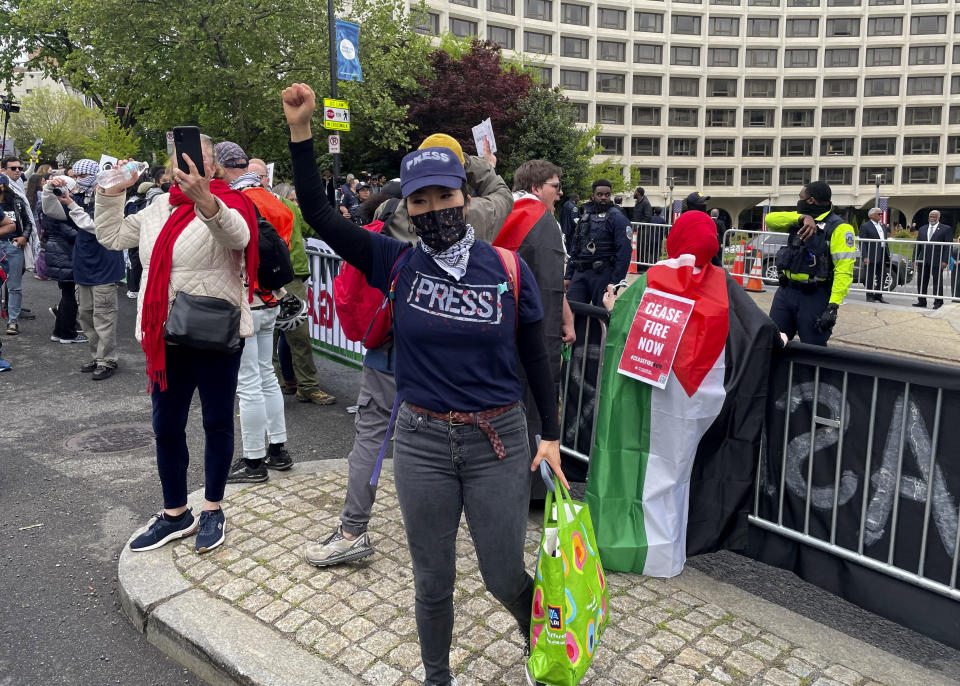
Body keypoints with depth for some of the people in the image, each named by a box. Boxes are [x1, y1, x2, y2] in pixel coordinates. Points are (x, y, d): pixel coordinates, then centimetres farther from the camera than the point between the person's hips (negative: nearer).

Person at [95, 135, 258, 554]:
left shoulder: (226, 205, -9)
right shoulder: (159, 208, 12)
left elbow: (237, 235, -33)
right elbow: (112, 237, 21)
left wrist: (204, 198, -50)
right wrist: (112, 190, 11)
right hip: (164, 337, 7)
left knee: (217, 424, 8)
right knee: (166, 427, 13)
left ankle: (212, 511, 25)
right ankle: (175, 514, 29)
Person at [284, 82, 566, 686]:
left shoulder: (508, 269, -6)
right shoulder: (397, 264, -4)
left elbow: (535, 357, 1)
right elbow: (318, 214, -5)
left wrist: (552, 436, -1)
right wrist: (301, 129, -13)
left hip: (498, 441, -1)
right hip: (422, 443, 1)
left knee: (505, 577, 12)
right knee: (433, 583, 15)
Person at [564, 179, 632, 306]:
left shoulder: (617, 218, -3)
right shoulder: (585, 216, 17)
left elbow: (624, 251, -11)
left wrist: (615, 282, -16)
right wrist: (568, 276, 14)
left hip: (602, 274, -5)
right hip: (580, 273, 5)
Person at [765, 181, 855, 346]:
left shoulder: (838, 228, -10)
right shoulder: (798, 222, 12)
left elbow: (844, 271, -16)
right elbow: (770, 219, -2)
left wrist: (833, 306, -24)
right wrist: (802, 217, -16)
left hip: (814, 297, -6)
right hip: (785, 291, 6)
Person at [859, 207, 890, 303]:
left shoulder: (883, 226, 16)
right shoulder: (865, 226, -5)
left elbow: (885, 240, 21)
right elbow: (863, 243, -10)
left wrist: (888, 254, 13)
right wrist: (865, 257, -17)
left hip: (883, 256, 7)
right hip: (871, 256, -7)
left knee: (881, 277, 9)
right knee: (870, 277, 0)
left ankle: (879, 296, 16)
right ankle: (870, 296, 6)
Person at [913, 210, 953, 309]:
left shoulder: (946, 229, 2)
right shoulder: (922, 229, 15)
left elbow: (948, 246, -4)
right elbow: (917, 245, 14)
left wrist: (944, 261, -12)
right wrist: (915, 258, 6)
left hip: (937, 261, -4)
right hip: (923, 260, 4)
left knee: (937, 282, 0)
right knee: (921, 282, 7)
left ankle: (938, 302, 6)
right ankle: (922, 301, 15)